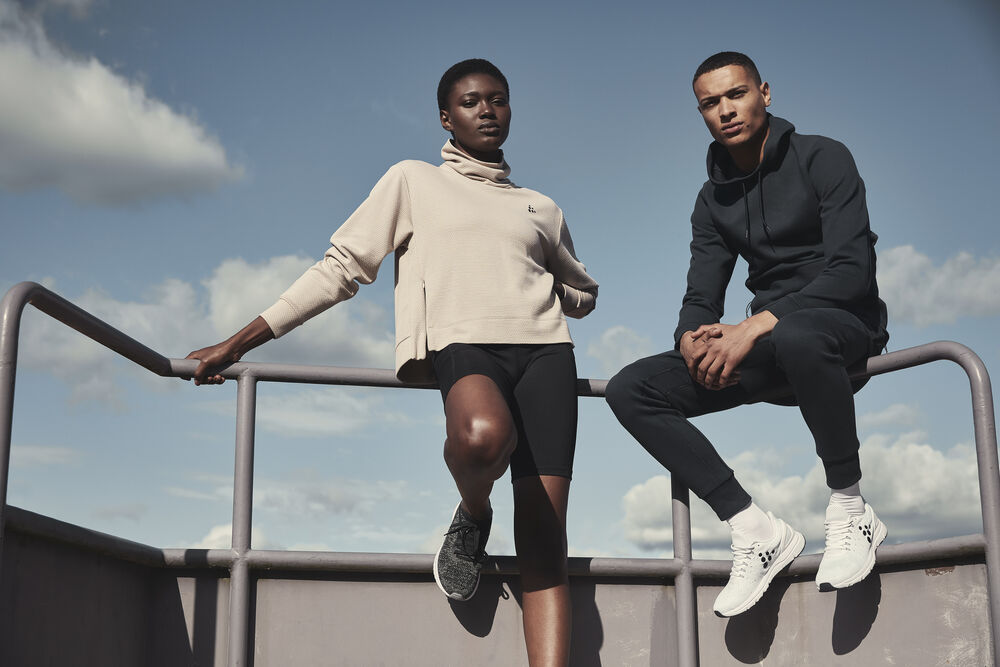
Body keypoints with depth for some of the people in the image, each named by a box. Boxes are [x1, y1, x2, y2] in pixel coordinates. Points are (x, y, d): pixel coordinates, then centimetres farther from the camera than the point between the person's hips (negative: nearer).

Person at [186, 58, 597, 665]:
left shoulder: (542, 209, 26)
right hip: (464, 344, -3)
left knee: (543, 533, -12)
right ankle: (473, 517, -4)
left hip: (544, 348, 4)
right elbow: (343, 267, 11)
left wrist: (535, 294, 16)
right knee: (483, 435, -39)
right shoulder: (414, 182, 17)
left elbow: (584, 292, 39)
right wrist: (240, 342, 5)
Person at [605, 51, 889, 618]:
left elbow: (852, 270, -17)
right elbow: (701, 298, 9)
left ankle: (851, 509, -21)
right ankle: (757, 531, -15)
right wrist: (692, 340, -17)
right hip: (765, 342, 6)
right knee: (631, 390, -13)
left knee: (796, 335, -44)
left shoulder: (822, 158, -4)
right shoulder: (715, 198, 14)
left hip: (845, 322, -6)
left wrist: (754, 327, -27)